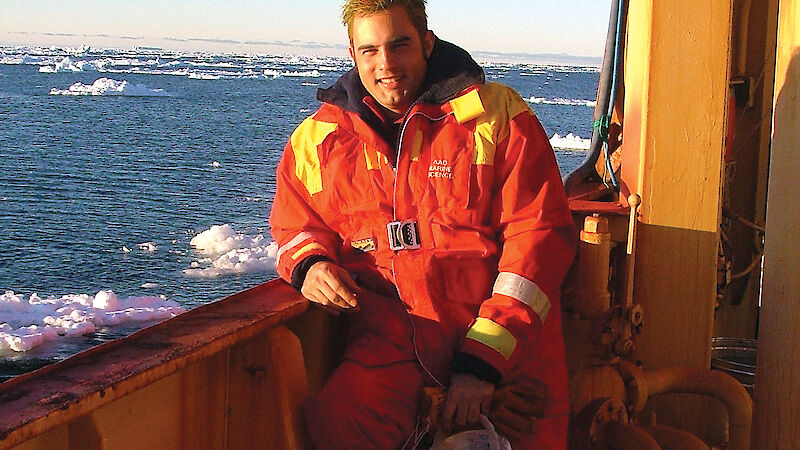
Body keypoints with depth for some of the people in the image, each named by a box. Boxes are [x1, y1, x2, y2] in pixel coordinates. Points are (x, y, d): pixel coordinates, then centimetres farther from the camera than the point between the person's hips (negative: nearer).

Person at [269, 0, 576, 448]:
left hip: (505, 338, -1)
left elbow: (539, 233, -5)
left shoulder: (497, 115, 1)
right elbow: (295, 225, 27)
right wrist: (309, 264, -1)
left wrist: (483, 359, -13)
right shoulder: (317, 138, 12)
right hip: (392, 340, 2)